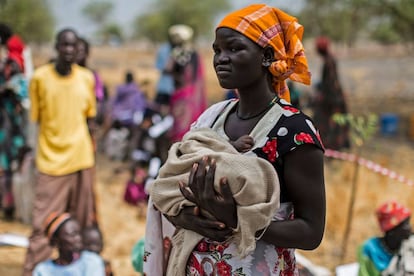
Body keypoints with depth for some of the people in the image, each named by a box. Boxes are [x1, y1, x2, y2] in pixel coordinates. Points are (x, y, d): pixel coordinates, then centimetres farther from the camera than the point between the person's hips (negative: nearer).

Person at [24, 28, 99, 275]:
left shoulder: (87, 78, 4)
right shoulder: (40, 77, -4)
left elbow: (90, 121, 11)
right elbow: (34, 120, 1)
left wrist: (93, 158, 12)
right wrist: (31, 156, -2)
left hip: (82, 160, 3)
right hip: (50, 162, -3)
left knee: (83, 223, 8)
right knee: (43, 226, -2)